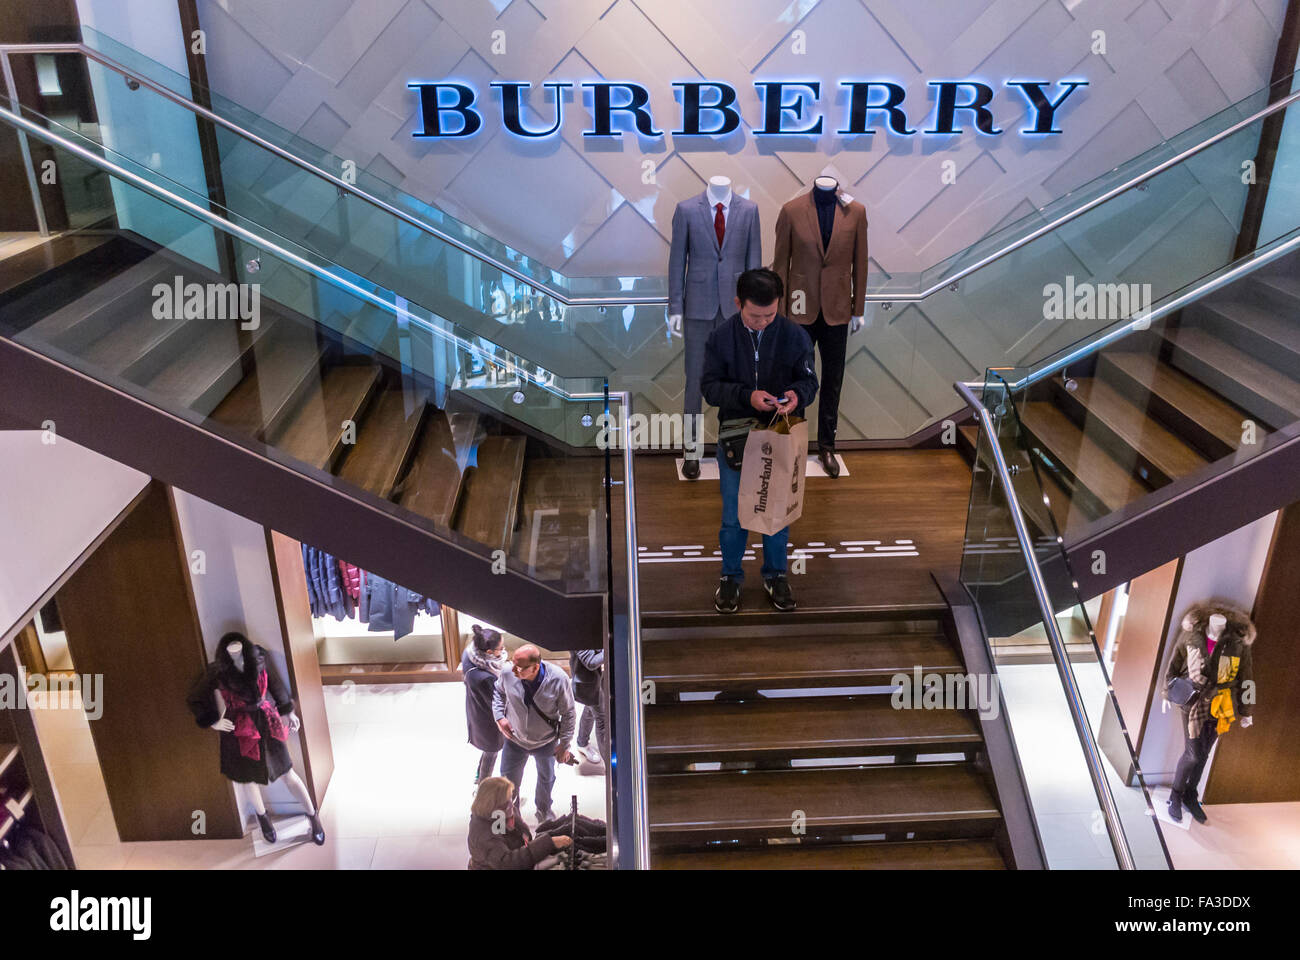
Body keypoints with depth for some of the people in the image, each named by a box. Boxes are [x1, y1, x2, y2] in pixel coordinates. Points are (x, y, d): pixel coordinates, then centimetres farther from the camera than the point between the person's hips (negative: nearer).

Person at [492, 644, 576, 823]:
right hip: (515, 740, 0)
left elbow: (568, 713, -15)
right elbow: (498, 692, 0)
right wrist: (499, 716, -12)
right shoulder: (507, 674, -28)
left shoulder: (558, 679, -32)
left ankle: (544, 810, 57)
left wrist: (564, 744, -12)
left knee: (546, 778, 26)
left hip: (546, 743, 0)